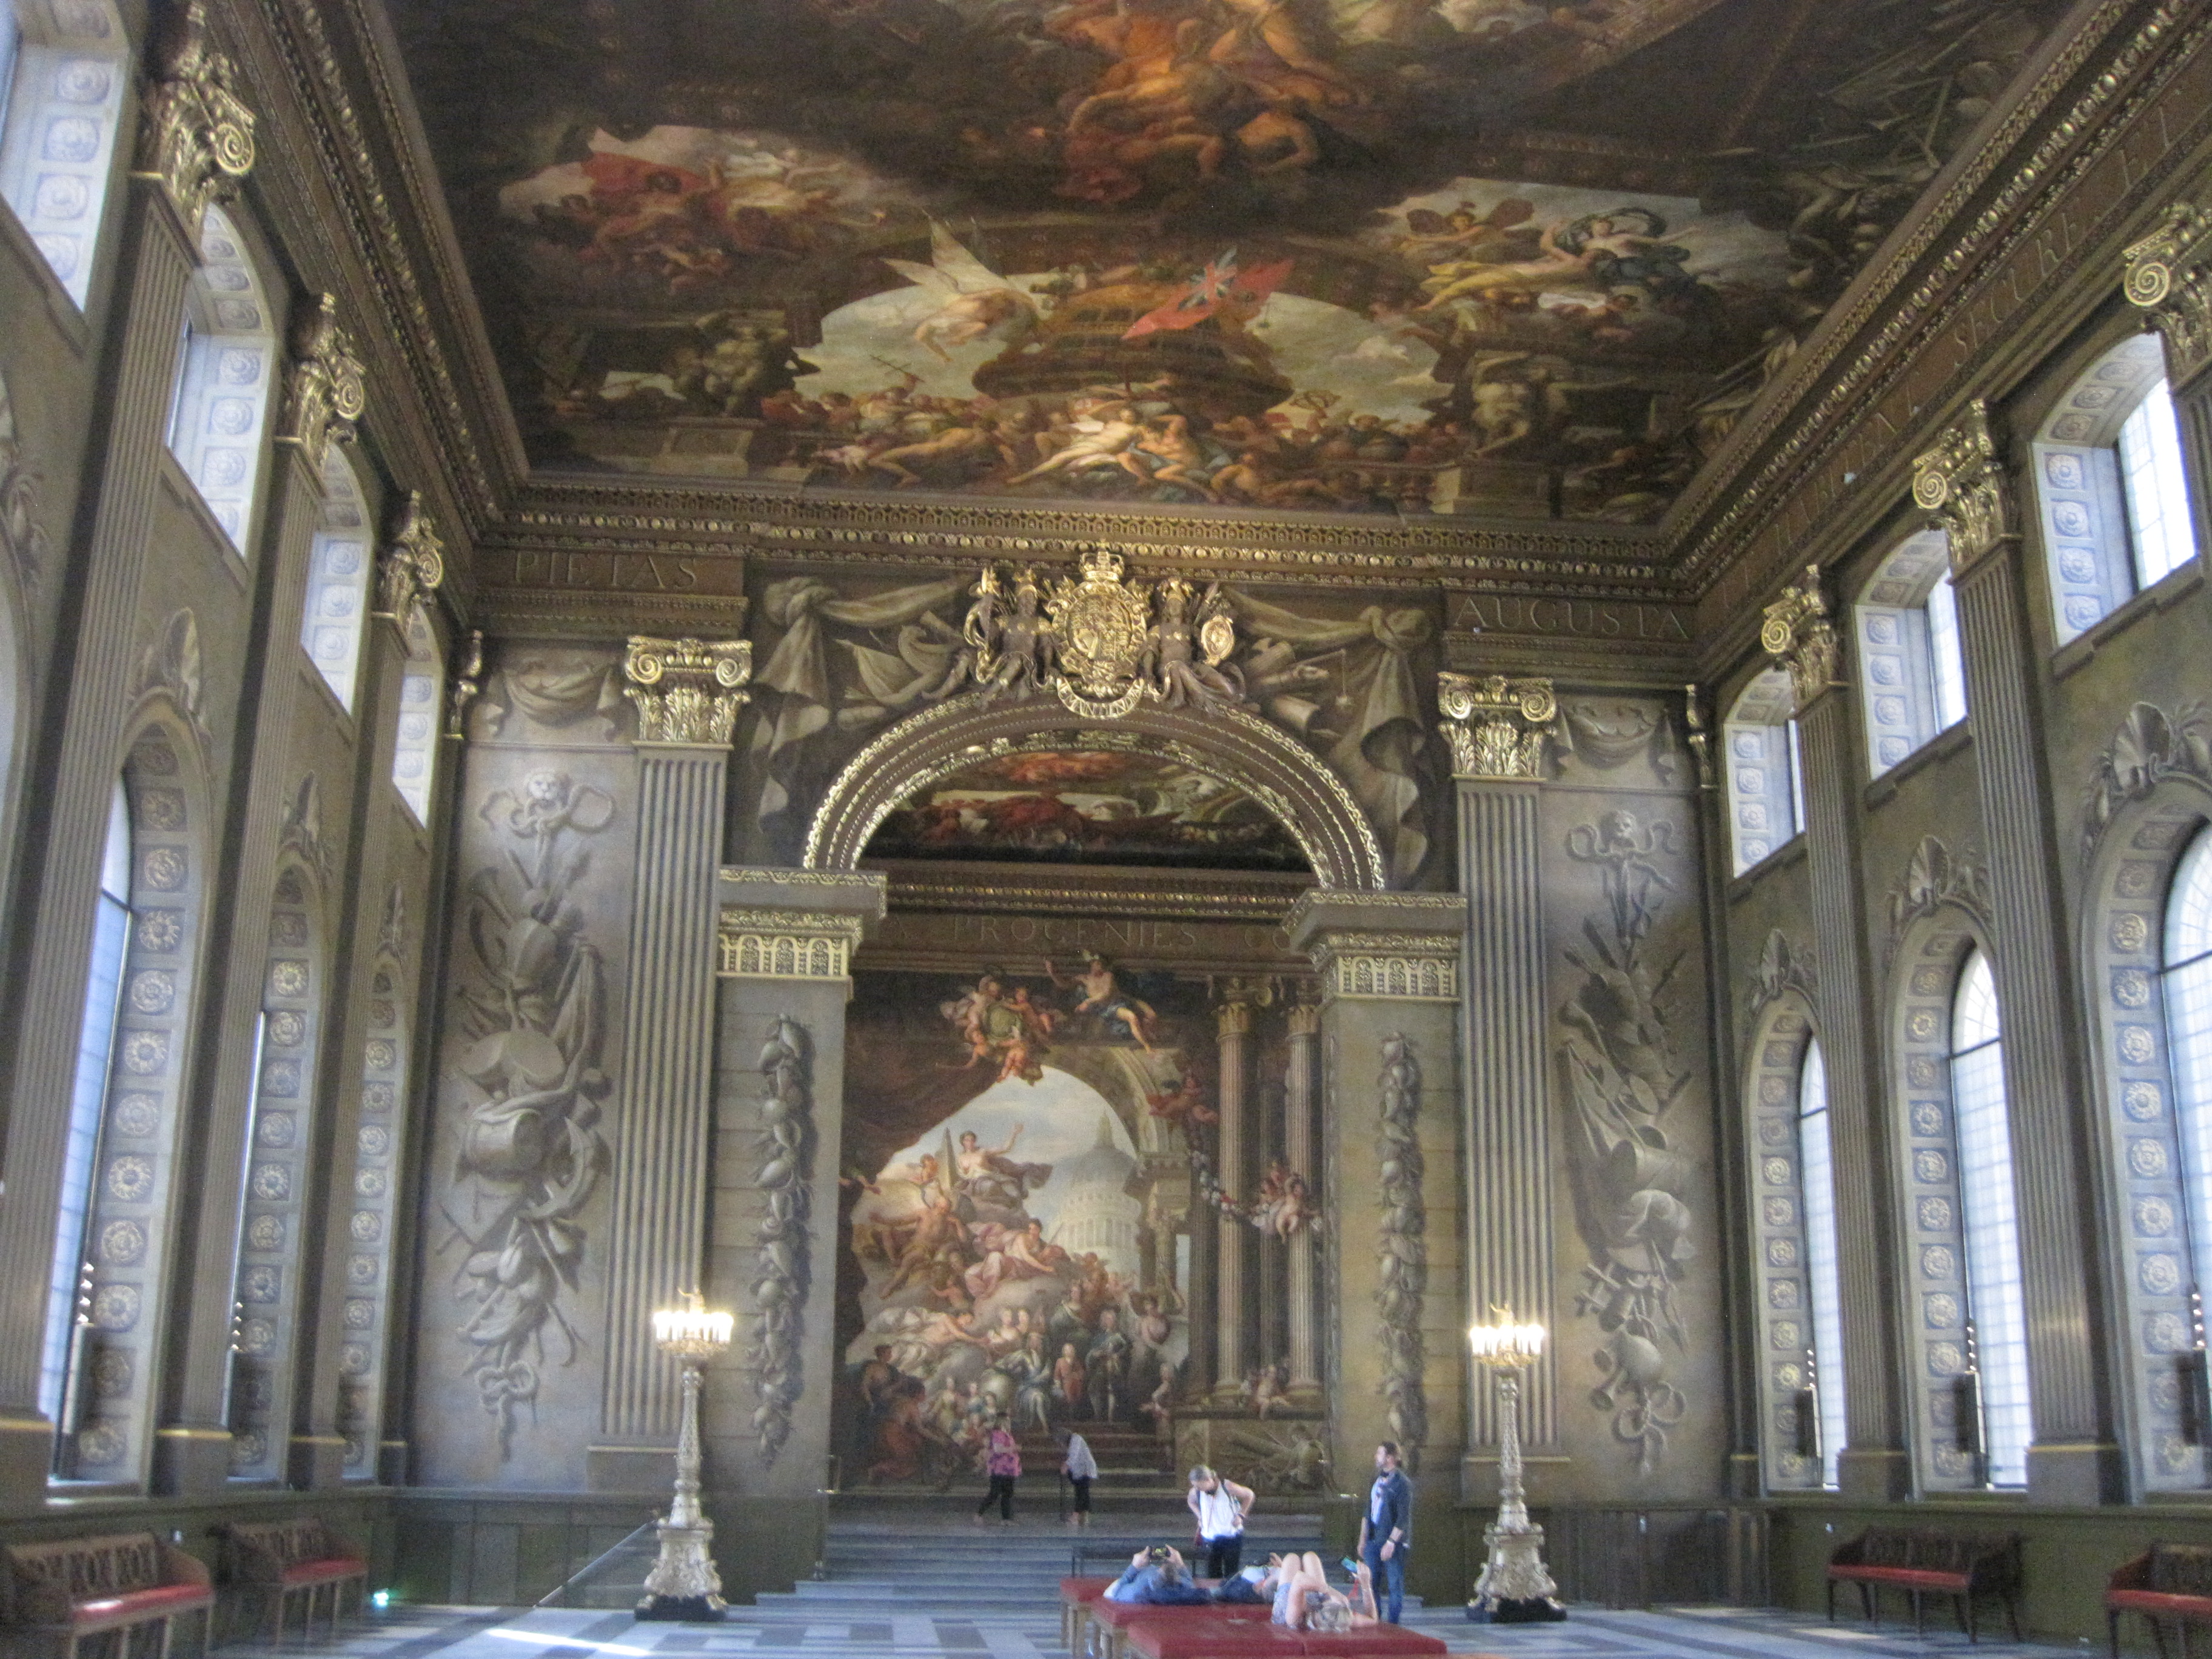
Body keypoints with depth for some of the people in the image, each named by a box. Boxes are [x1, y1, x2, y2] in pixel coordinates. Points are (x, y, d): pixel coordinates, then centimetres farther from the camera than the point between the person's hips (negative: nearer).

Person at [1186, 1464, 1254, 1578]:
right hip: (1210, 1537, 3)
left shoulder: (1227, 1487, -20)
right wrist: (1200, 1517, 2)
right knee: (1213, 1574, 5)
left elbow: (1249, 1495, -3)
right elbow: (1191, 1500, 14)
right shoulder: (1196, 1492, -11)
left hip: (1232, 1535, -3)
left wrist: (1240, 1515, -7)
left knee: (1231, 1573, 3)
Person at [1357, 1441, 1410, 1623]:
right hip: (1373, 1540, 7)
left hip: (1393, 1543, -7)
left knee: (1395, 1584, -1)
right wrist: (1363, 1538, 14)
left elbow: (1403, 1519, -14)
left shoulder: (1402, 1483, -10)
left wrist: (1391, 1543, -18)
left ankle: (1393, 1624, 7)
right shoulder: (1377, 1480, 12)